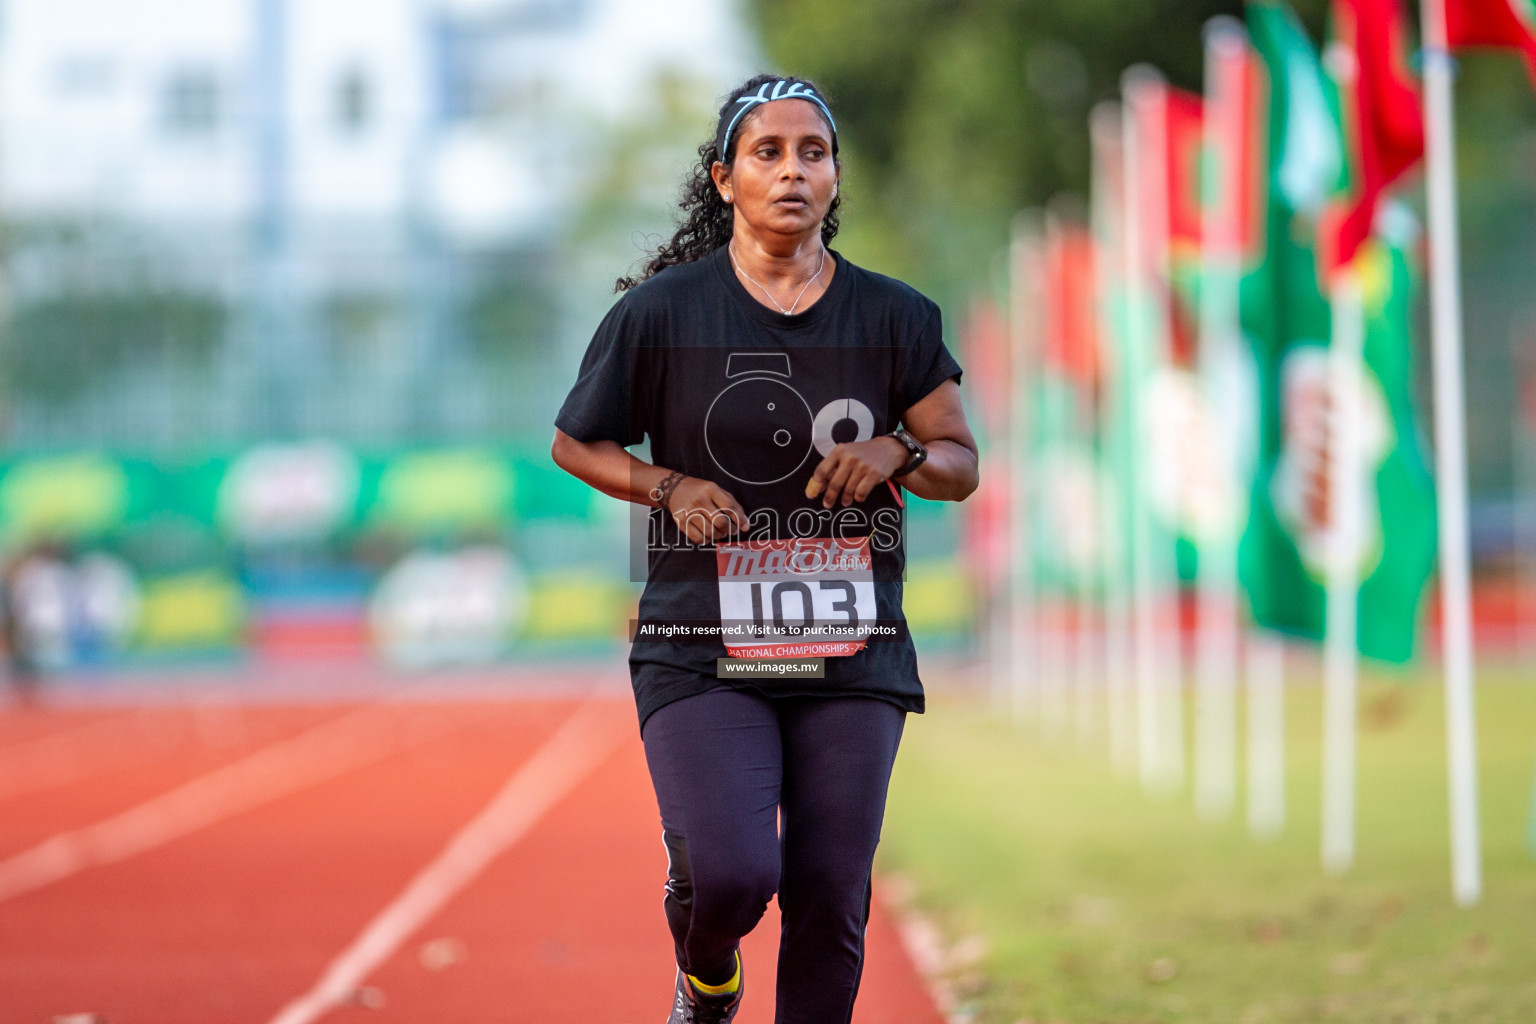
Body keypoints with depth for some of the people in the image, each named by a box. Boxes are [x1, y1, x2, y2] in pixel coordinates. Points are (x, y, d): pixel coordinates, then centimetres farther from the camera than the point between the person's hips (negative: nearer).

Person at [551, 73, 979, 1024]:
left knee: (830, 900, 0)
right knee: (731, 874, -17)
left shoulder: (894, 317, 3)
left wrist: (898, 453, -12)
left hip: (853, 656, 2)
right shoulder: (659, 313, -3)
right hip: (701, 651, -2)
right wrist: (669, 487, -8)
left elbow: (961, 466, 10)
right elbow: (576, 442, 9)